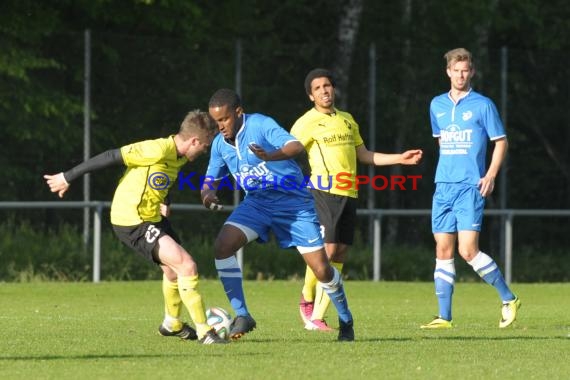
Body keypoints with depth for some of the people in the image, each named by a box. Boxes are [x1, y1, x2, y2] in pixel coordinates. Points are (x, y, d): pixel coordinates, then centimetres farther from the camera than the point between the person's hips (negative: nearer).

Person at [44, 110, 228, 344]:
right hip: (131, 222, -10)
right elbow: (112, 157, -21)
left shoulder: (179, 157, 3)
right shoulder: (158, 151, -25)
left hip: (152, 217, 10)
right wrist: (68, 178, -16)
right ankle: (204, 333, -12)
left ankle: (172, 324, 47)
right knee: (187, 267, -18)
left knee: (174, 269, 23)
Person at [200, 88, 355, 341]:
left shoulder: (260, 125, -18)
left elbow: (296, 146, -31)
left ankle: (345, 320, 21)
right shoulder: (220, 144, 0)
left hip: (294, 201, -5)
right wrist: (208, 192, -15)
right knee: (223, 245, -21)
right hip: (257, 202, 5)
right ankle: (242, 316, -14)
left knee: (322, 270, -6)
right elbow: (212, 179, 11)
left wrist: (271, 156, -52)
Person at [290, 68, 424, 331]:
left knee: (340, 254, 1)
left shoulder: (347, 120, 20)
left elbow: (364, 155, 27)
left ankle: (316, 317, 4)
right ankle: (307, 298, 7)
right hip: (323, 192, -6)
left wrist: (399, 159, 23)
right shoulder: (306, 123, -1)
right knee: (326, 249, -17)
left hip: (348, 194, 6)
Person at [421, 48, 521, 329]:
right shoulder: (437, 105, 13)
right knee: (443, 251, 2)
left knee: (468, 250, -13)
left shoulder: (483, 105, -2)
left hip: (471, 187, -5)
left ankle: (508, 299, 2)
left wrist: (491, 175, -10)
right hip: (443, 186, 5)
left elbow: (501, 141, 0)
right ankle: (444, 317, 5)